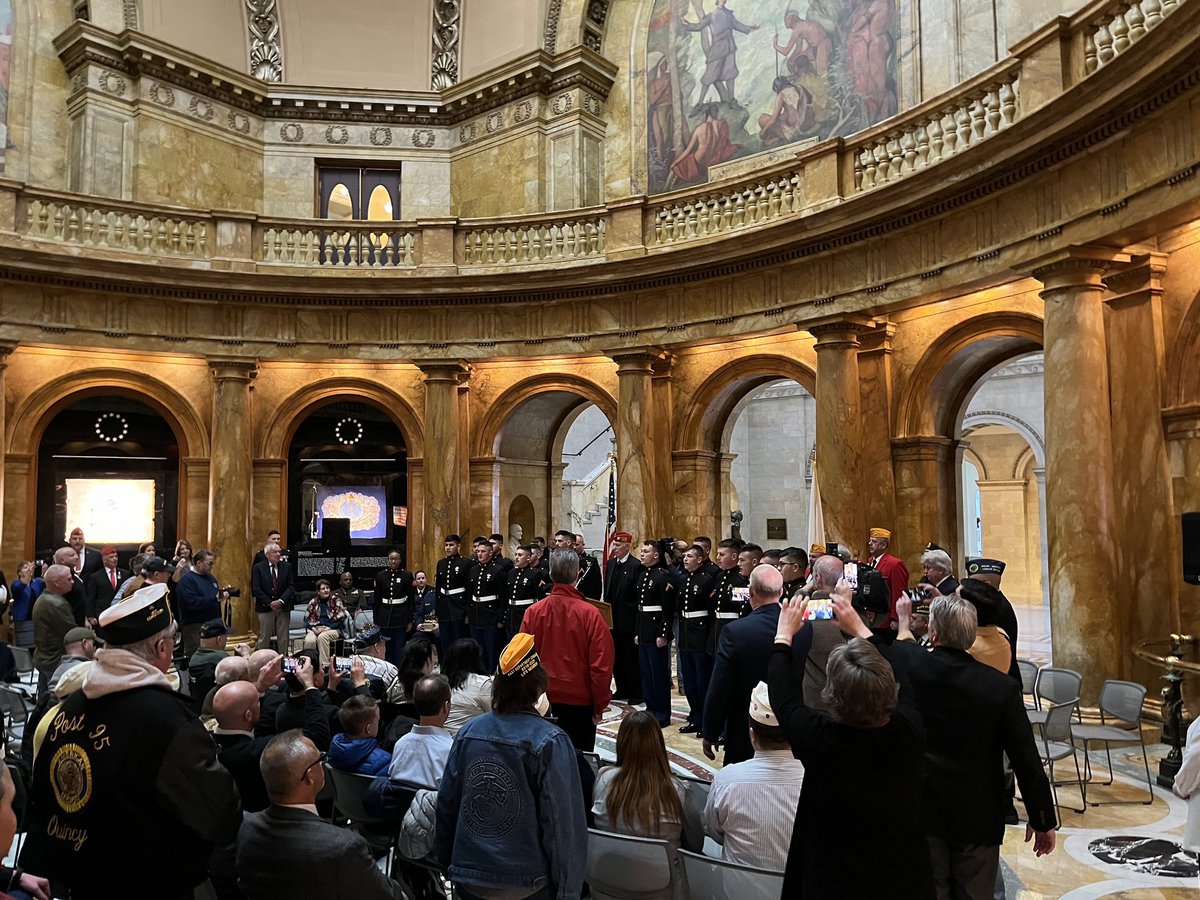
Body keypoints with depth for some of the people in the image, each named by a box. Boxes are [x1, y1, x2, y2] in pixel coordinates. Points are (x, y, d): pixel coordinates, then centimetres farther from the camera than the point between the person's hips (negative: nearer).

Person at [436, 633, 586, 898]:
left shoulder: (468, 732, -4)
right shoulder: (551, 742, -18)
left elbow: (446, 805, 4)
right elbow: (563, 824, -16)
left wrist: (446, 863, 18)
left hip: (468, 878, 4)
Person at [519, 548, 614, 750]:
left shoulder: (533, 612, -7)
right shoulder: (590, 614, -15)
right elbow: (601, 665, -13)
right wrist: (600, 705, -2)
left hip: (543, 702, 3)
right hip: (579, 702, -3)